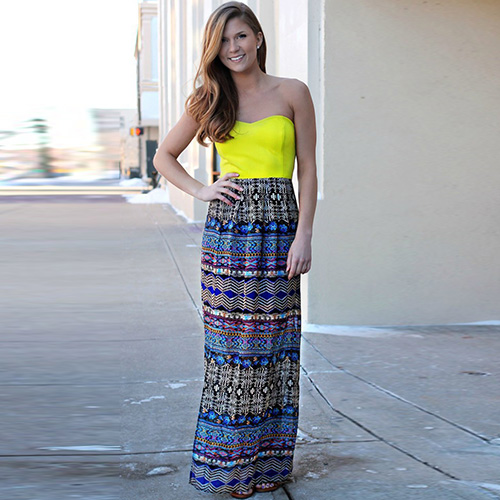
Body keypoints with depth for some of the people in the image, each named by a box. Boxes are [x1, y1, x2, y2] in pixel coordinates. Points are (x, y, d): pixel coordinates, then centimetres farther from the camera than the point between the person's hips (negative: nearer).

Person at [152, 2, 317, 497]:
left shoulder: (292, 93, 5)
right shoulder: (210, 100, 8)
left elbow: (308, 170, 2)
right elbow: (164, 155, 18)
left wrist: (304, 236, -6)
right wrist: (200, 190, 1)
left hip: (280, 227, 0)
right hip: (227, 228, 1)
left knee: (273, 343, 4)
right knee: (231, 344, 2)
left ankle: (270, 458, 16)